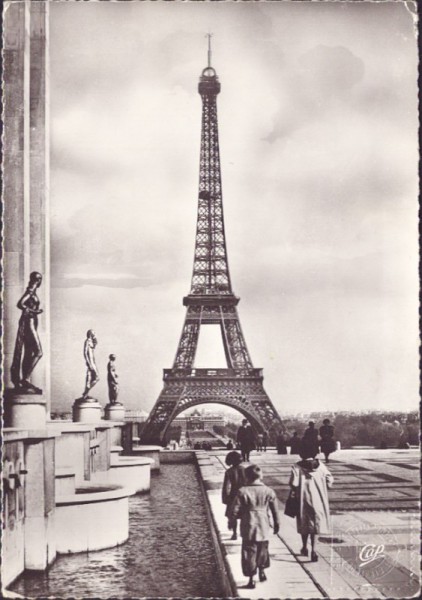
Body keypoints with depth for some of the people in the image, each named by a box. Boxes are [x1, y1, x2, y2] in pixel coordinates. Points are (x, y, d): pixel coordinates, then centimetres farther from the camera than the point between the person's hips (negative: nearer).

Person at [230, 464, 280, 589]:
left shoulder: (242, 492, -13)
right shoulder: (268, 491, -5)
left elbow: (234, 512, -13)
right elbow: (275, 511, 3)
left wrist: (243, 514, 8)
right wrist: (276, 524, 17)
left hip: (248, 528, -3)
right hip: (264, 528, 3)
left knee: (249, 552, 7)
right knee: (262, 550, 24)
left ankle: (251, 579, 9)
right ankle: (262, 571, 38)